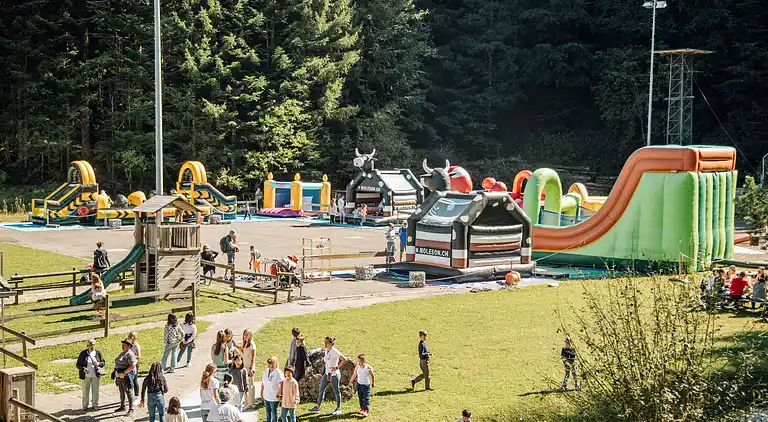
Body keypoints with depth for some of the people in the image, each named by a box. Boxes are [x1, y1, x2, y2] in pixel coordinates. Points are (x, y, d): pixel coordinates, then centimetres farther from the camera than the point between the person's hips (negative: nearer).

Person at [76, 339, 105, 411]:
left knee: (95, 390, 5)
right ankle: (85, 406, 11)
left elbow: (103, 363, 8)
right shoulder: (83, 353, -2)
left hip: (96, 375, 1)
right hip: (86, 375, -1)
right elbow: (78, 364, 1)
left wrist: (99, 363, -15)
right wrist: (83, 369, -17)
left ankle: (95, 405, 17)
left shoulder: (98, 353, 2)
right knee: (85, 391, 0)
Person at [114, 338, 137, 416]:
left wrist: (124, 373, -26)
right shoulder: (122, 353, 13)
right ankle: (122, 407, 34)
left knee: (129, 392, -8)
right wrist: (116, 371, 14)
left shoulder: (130, 354, -16)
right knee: (122, 391, 20)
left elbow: (133, 366, -26)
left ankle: (131, 410, -6)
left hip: (127, 375, -10)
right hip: (120, 375, 10)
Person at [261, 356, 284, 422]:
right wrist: (261, 392, 12)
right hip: (266, 396, 6)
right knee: (268, 412, 20)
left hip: (274, 397, -6)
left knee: (274, 413, 8)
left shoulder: (278, 373, -18)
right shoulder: (266, 371, 0)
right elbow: (263, 382, 9)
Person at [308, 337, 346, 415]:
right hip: (327, 373, 8)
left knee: (336, 392, 4)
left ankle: (338, 409, 16)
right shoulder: (326, 350, 3)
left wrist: (337, 367, -19)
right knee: (321, 389, 10)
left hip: (334, 374, -8)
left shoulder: (335, 352, -21)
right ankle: (318, 406, 19)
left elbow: (344, 360, -22)